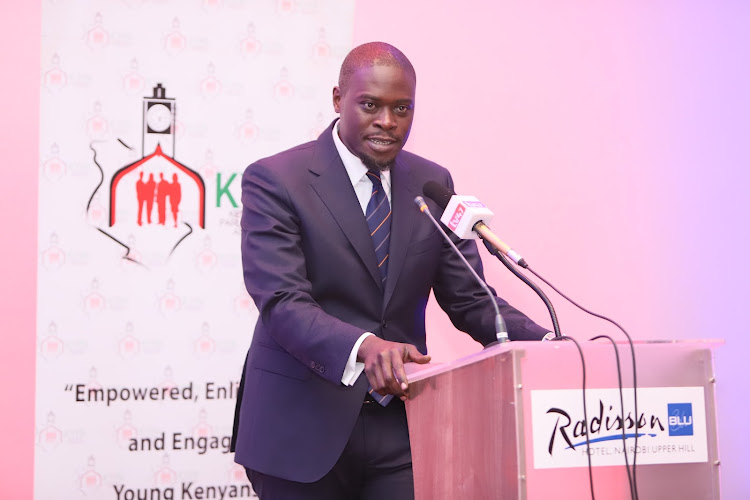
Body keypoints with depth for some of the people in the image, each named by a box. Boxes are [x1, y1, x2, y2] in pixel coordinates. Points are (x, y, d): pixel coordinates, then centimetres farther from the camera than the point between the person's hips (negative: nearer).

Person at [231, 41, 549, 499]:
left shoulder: (433, 183, 7)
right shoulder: (275, 180, -8)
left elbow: (469, 300, 6)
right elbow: (284, 304, -20)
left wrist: (548, 346, -11)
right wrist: (363, 347, -38)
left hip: (401, 425, 4)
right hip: (304, 428, -3)